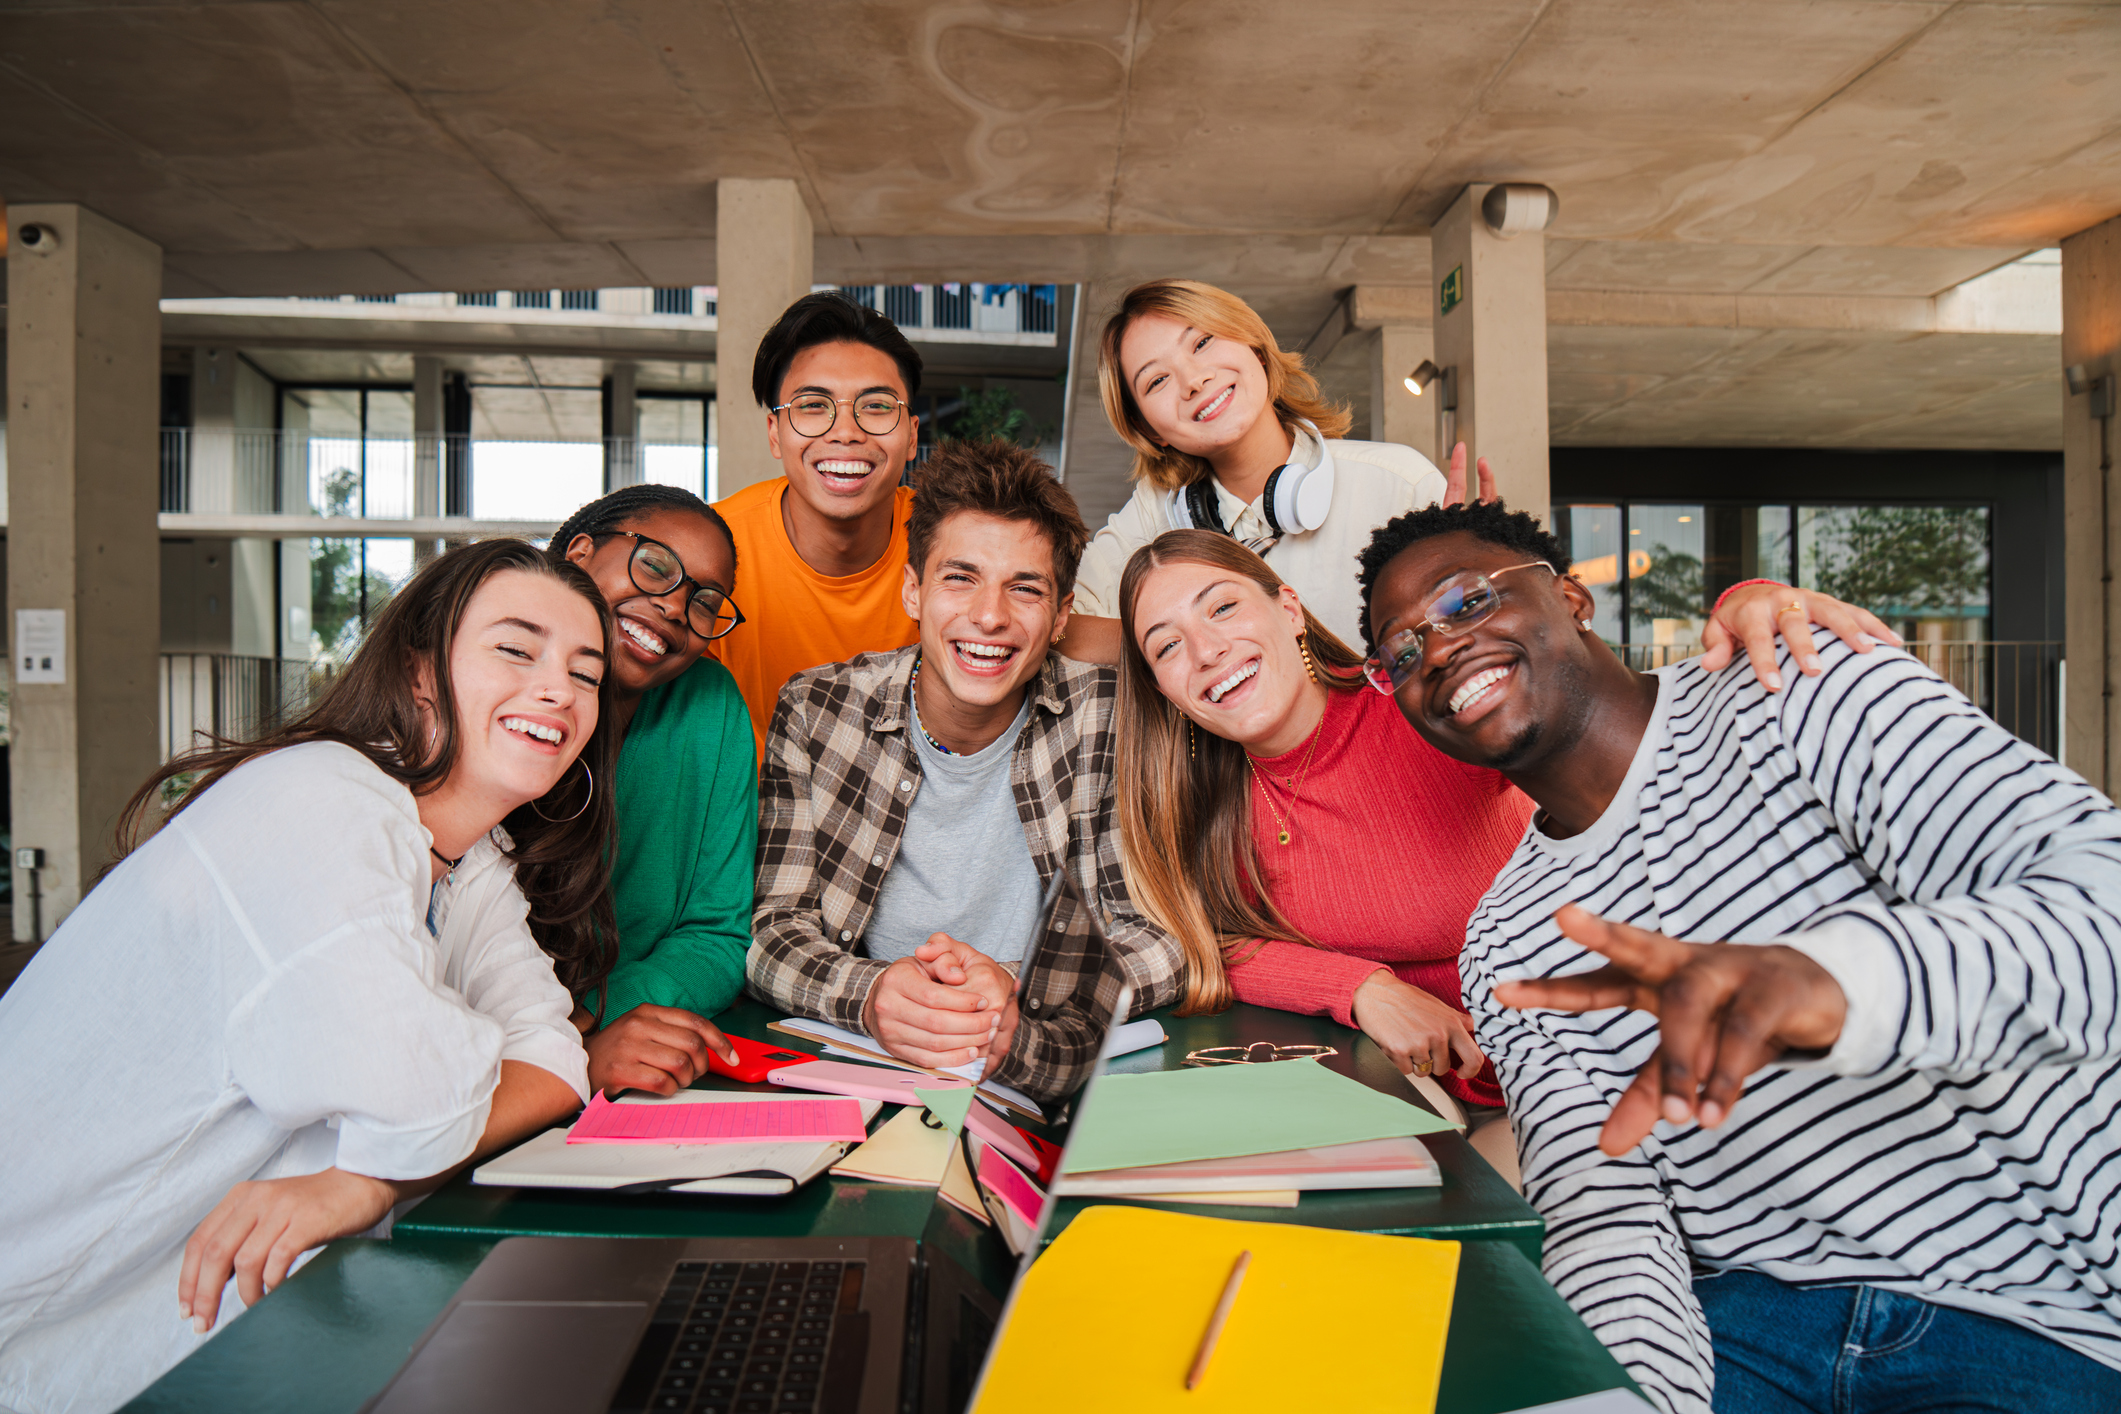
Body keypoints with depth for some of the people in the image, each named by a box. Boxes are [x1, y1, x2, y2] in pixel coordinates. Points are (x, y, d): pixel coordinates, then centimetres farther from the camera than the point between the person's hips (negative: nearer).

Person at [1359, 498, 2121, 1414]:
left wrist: (1841, 972, -43)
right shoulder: (1504, 953, 3)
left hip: (2038, 1323, -1)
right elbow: (1601, 1208, -5)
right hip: (1740, 1315, 2)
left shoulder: (1809, 703, -10)